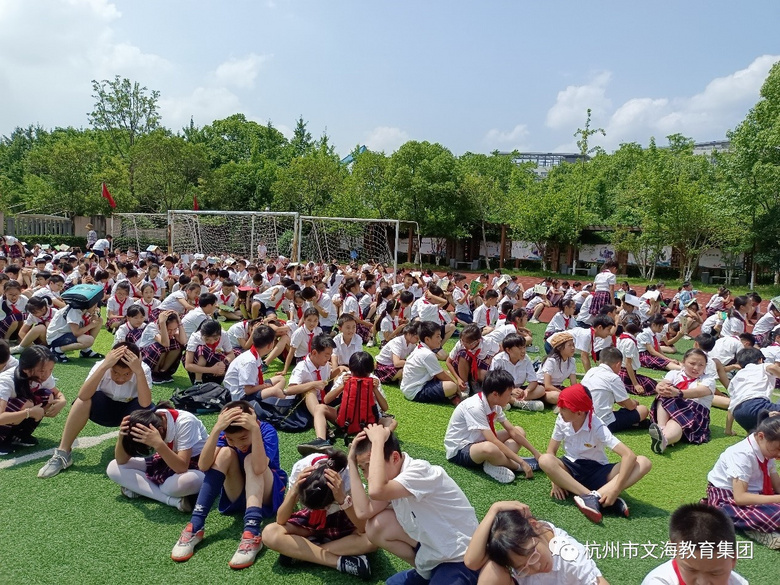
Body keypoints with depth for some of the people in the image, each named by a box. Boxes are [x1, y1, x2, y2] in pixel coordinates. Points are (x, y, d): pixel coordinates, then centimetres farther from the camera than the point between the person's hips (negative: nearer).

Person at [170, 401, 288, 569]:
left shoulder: (267, 431, -24)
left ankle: (252, 534, -46)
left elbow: (259, 469, -42)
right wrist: (216, 429, -43)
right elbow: (203, 466, -31)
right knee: (225, 453, -24)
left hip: (268, 495, -3)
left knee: (251, 460, -31)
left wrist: (255, 429, -51)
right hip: (237, 495, 3)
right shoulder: (225, 433, -15)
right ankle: (195, 527, -25)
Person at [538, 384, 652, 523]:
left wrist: (615, 490, -35)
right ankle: (594, 497, -35)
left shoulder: (597, 427, -20)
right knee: (545, 460, -32)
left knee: (643, 462, -24)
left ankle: (594, 497, -39)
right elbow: (551, 451, -4)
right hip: (571, 469, 1)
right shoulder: (562, 420, -11)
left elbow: (629, 455, -28)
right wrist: (556, 480, -19)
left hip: (596, 471, -1)